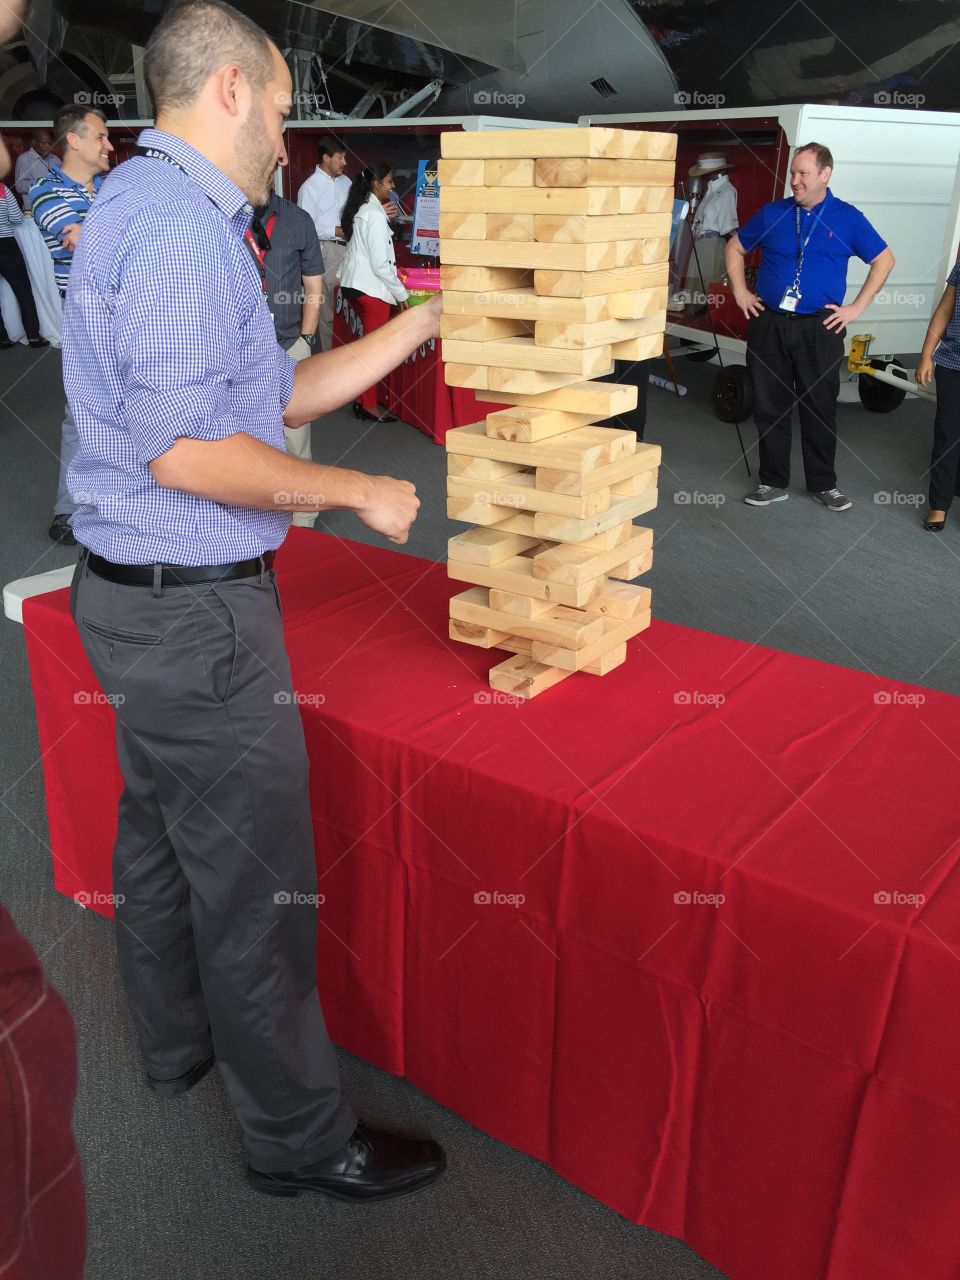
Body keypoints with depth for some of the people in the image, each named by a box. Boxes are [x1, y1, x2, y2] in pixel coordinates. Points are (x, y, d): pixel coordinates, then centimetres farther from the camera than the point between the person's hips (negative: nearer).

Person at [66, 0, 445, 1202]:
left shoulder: (146, 205, 16)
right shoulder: (182, 222, -17)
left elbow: (279, 395, 15)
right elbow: (185, 451, -25)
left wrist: (423, 322, 15)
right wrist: (360, 492, -15)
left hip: (138, 596, 11)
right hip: (196, 610, -11)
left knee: (159, 831, 22)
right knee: (254, 878, 1)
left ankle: (180, 1037, 43)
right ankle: (299, 1135, 19)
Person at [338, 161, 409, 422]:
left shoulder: (361, 209, 11)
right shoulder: (376, 215, -17)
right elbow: (380, 263, -18)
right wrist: (401, 294, -11)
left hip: (354, 284, 9)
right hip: (372, 288, -9)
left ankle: (363, 399, 22)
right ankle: (369, 405, 8)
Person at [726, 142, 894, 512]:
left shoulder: (847, 218, 2)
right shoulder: (772, 213, 6)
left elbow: (884, 259, 8)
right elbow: (735, 247, 18)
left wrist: (856, 307, 1)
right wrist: (740, 292, 8)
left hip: (820, 328, -2)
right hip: (768, 324, 2)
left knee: (820, 408, 4)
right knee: (770, 407, 6)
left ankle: (823, 484, 17)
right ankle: (773, 482, 17)